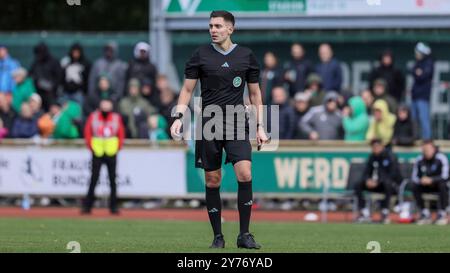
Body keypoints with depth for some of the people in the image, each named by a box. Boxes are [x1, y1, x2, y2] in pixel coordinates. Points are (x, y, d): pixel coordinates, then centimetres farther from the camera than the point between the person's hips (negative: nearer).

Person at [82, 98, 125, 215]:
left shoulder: (116, 118, 4)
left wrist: (118, 147, 1)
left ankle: (113, 206, 9)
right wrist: (91, 147, -2)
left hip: (111, 153, 1)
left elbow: (121, 134, 9)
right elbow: (87, 132, 4)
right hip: (97, 153, -1)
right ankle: (87, 206, -1)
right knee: (94, 179, -4)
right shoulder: (93, 117, 1)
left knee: (113, 180, 2)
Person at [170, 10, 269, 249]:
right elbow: (187, 89, 8)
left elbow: (254, 93, 13)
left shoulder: (246, 56, 6)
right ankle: (217, 236, 12)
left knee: (245, 174, -16)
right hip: (208, 125, 0)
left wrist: (260, 127, 9)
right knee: (212, 180, 2)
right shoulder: (201, 55, 4)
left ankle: (244, 234, -9)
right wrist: (178, 117, -5)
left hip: (237, 125, 0)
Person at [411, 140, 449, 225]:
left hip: (439, 184, -4)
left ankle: (442, 214, -25)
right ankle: (425, 214, -11)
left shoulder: (441, 158, -20)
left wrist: (431, 180, -40)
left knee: (442, 185, -36)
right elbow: (414, 177, -5)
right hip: (427, 186, 4)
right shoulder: (419, 160, -7)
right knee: (415, 187, -20)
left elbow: (445, 176, -29)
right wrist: (421, 180, -28)